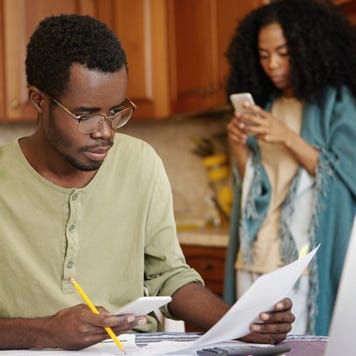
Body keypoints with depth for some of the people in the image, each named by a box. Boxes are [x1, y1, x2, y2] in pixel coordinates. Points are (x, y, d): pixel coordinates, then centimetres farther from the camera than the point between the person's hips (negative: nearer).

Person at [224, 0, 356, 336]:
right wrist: (239, 148, -4)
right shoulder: (263, 105, 15)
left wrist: (288, 138, -17)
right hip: (253, 257, 5)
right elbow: (250, 187, 15)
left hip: (304, 262, -5)